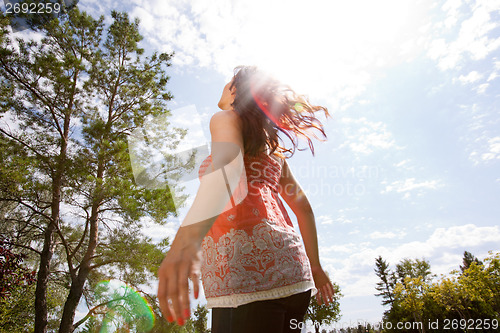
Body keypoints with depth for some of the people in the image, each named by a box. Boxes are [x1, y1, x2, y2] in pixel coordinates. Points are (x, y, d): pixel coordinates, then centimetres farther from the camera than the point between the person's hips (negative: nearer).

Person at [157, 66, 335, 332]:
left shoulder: (226, 118, 6)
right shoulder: (273, 146, 28)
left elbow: (228, 165, -18)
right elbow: (302, 206, 25)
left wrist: (187, 238, -34)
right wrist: (314, 266, 30)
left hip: (247, 264, -8)